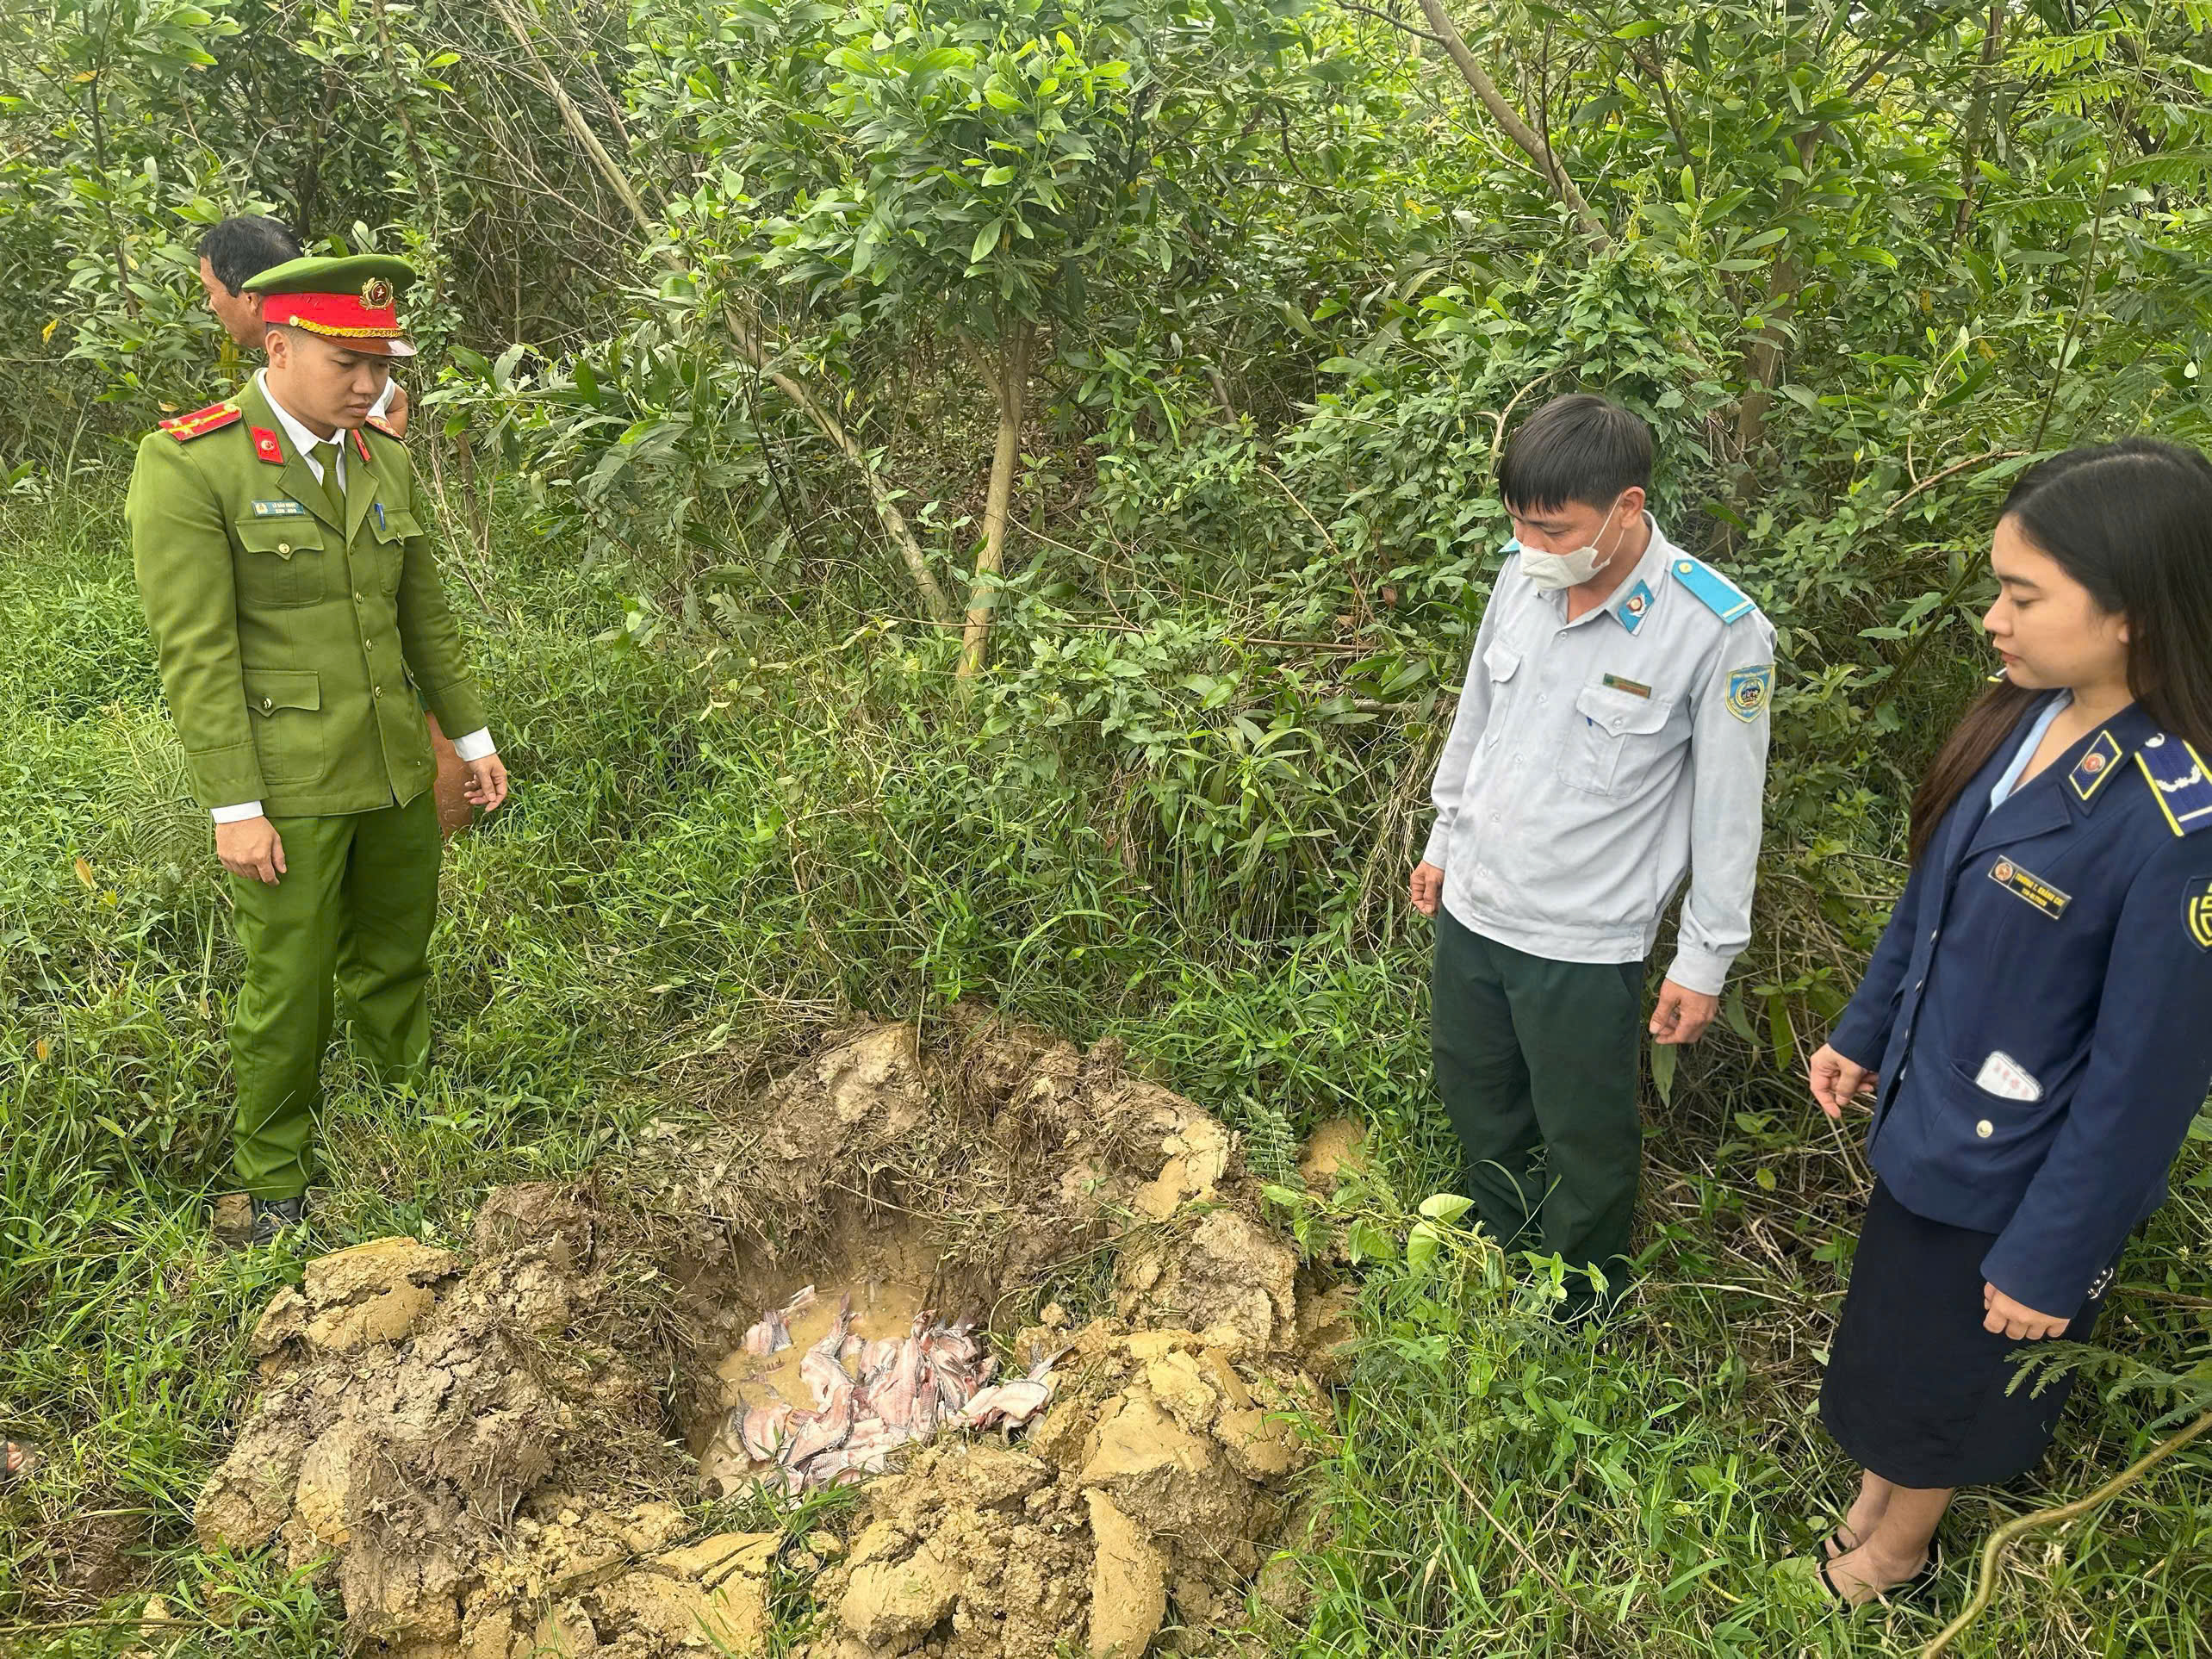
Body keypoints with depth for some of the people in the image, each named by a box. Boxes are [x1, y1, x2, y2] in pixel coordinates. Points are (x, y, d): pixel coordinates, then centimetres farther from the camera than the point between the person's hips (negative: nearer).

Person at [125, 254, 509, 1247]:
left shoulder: (385, 462, 6)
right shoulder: (187, 465, -13)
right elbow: (194, 652, -15)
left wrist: (471, 735, 16)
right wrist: (235, 807, -16)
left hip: (395, 772, 6)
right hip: (286, 786, -5)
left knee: (394, 965, 18)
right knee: (289, 995, 5)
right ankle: (274, 1186, 25)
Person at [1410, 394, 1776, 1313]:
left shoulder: (1720, 631, -21)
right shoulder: (1523, 576, -5)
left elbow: (1727, 812, -12)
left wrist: (1704, 960, -7)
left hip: (1585, 944, -5)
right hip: (1472, 909, 6)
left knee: (1585, 1145, 14)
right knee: (1478, 1104, 24)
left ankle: (1583, 1313, 41)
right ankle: (1504, 1261, 51)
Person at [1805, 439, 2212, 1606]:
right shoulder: (2022, 719, -7)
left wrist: (2050, 1257, -15)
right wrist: (1863, 1031, 14)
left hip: (2013, 1175, -6)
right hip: (1920, 1122, 6)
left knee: (1941, 1377, 18)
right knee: (1893, 1339, 25)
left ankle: (1889, 1558, 45)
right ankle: (1869, 1507, 50)